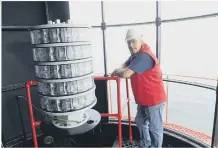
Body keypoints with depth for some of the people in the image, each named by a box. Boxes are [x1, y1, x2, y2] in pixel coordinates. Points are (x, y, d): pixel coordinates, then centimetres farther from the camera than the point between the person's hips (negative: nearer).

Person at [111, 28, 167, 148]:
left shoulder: (144, 56, -28)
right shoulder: (136, 54, 6)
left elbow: (126, 74, -32)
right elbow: (125, 65, 17)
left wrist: (116, 72, -10)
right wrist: (119, 70, -6)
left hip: (154, 99, -10)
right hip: (143, 99, 10)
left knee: (155, 128, 10)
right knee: (140, 121, 25)